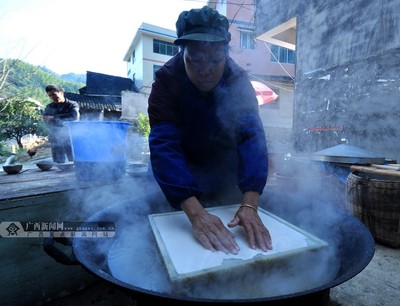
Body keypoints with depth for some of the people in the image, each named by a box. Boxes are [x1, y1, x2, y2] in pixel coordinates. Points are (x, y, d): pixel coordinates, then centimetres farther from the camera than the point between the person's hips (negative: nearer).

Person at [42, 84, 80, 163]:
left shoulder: (72, 105, 3)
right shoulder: (49, 107, 13)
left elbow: (74, 116, -17)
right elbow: (47, 121, -2)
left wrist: (54, 118, -10)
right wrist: (65, 122, -13)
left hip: (71, 139, -3)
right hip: (56, 141, 3)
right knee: (58, 164, 6)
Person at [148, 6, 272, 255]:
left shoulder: (238, 81, -25)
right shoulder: (167, 81, -30)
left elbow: (251, 137, -36)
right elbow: (164, 146, -42)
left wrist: (250, 206, -50)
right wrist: (196, 213, -53)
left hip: (227, 167, 1)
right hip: (184, 169, 0)